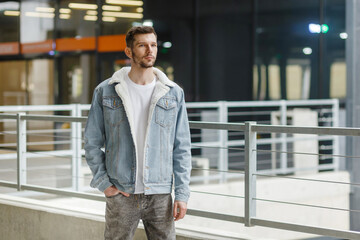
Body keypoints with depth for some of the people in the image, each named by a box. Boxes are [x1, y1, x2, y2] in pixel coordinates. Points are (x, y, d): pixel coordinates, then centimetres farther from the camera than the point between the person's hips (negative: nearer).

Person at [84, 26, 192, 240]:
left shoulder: (173, 94, 4)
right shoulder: (105, 92, 1)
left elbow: (182, 148, 5)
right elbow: (92, 143, 6)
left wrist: (182, 193, -2)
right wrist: (103, 183, -3)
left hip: (160, 194, 1)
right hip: (121, 194, -1)